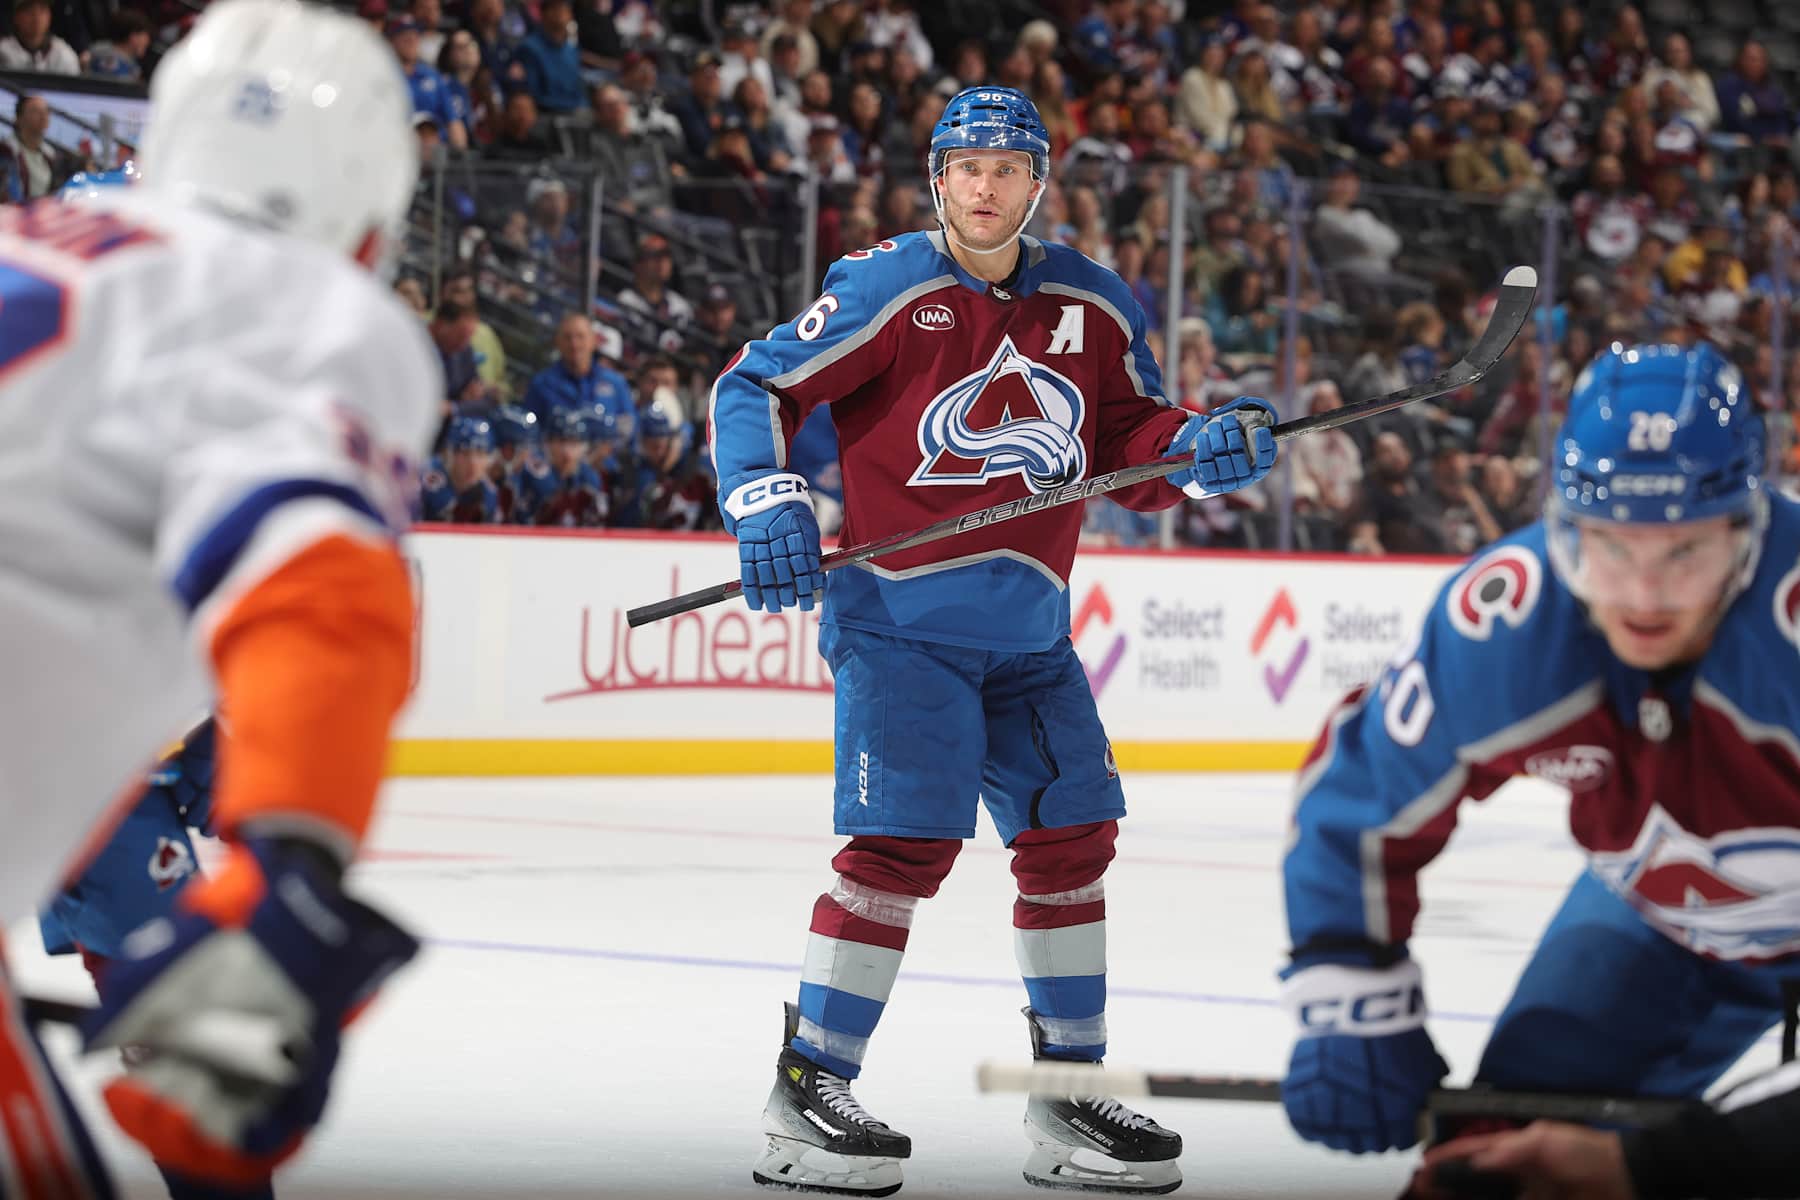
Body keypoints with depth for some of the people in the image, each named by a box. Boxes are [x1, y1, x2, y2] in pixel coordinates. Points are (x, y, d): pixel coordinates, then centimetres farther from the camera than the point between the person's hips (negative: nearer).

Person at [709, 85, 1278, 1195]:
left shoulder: (1094, 307, 9)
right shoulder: (886, 291, -7)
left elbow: (1131, 451, 15)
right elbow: (757, 388, -7)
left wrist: (1203, 447, -6)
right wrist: (767, 506, -21)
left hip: (1029, 632, 6)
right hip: (899, 615, -6)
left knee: (1073, 837, 7)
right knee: (906, 843, -15)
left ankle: (1069, 1093, 19)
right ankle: (807, 1094, -7)